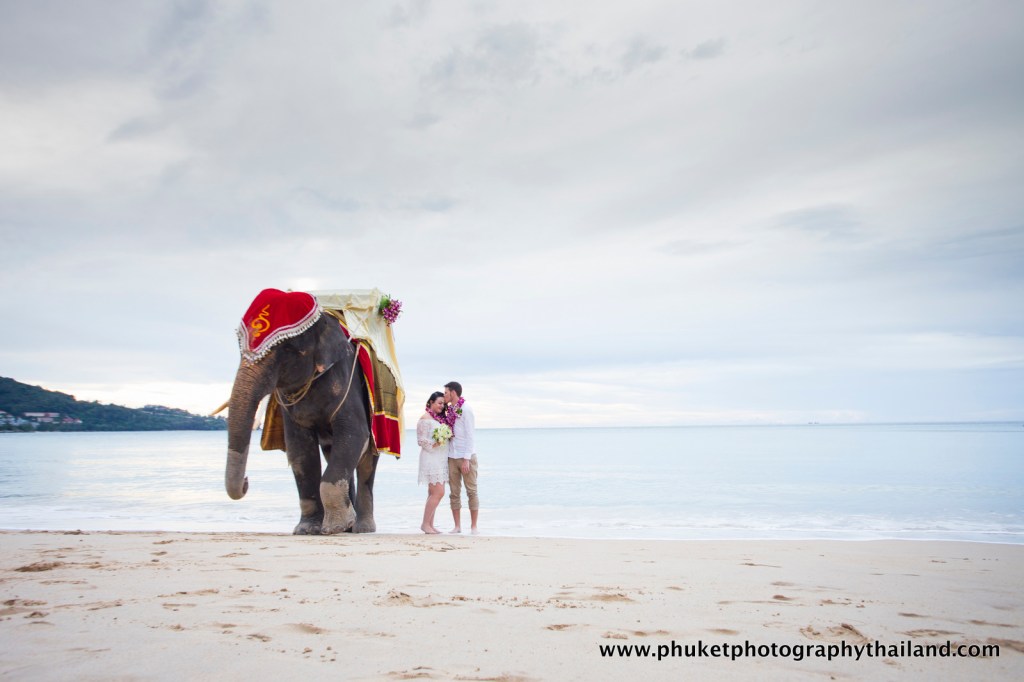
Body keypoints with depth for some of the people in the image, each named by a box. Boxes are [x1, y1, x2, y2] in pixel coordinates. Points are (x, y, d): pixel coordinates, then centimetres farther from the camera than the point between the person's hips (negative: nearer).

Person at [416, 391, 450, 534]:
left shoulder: (440, 418, 17)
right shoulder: (425, 419, -8)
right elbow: (421, 440, -11)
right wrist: (435, 443, -23)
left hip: (441, 459, 8)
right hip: (431, 459, -8)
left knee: (433, 493, 8)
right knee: (438, 492, -12)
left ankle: (430, 525, 12)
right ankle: (425, 524, -4)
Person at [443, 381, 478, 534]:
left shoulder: (465, 410, -8)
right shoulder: (449, 411, 11)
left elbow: (470, 435, -11)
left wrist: (466, 459, -15)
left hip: (466, 457, -6)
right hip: (452, 457, 6)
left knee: (471, 491, 0)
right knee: (454, 493, 6)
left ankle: (474, 526, 5)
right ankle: (457, 526, 12)